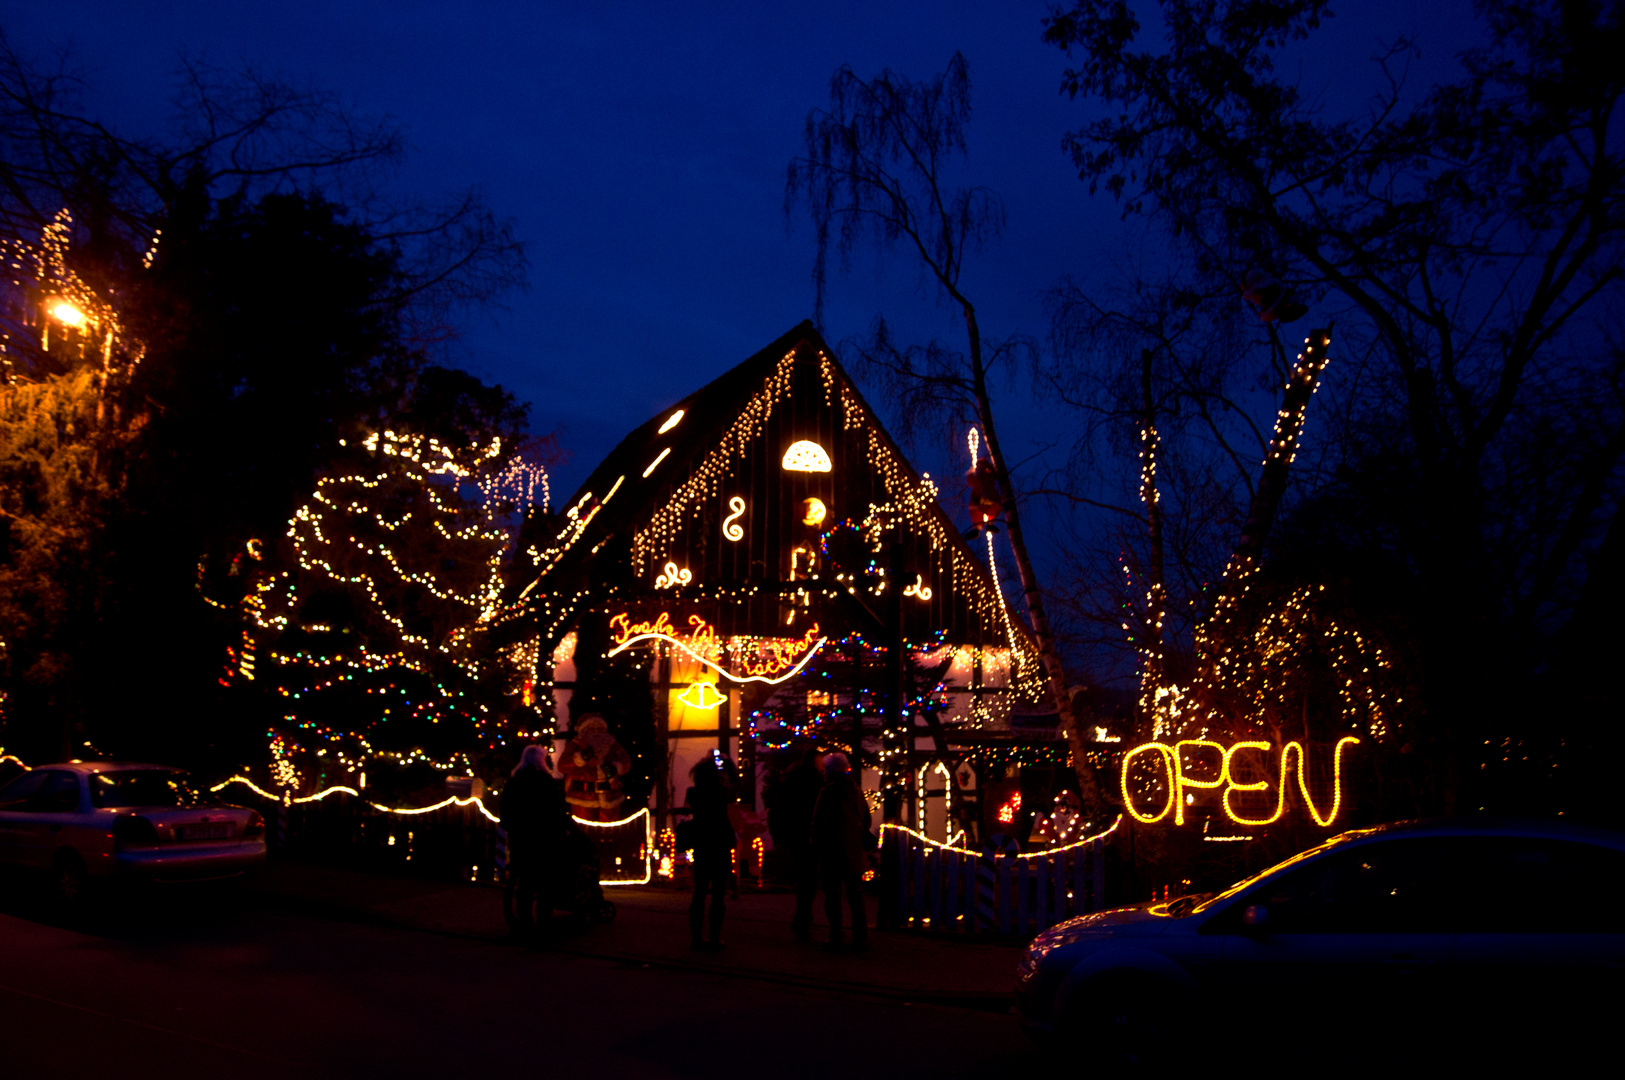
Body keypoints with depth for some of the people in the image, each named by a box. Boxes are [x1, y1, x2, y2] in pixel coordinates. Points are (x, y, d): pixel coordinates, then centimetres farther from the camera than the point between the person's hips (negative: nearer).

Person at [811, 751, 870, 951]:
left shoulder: (827, 792, -11)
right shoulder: (856, 790, 6)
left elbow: (818, 822, -10)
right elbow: (866, 820, 12)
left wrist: (817, 845, 1)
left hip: (832, 852, -5)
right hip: (855, 853, 5)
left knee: (833, 896, 1)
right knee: (856, 896, 12)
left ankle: (836, 938, 0)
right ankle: (860, 937, 14)